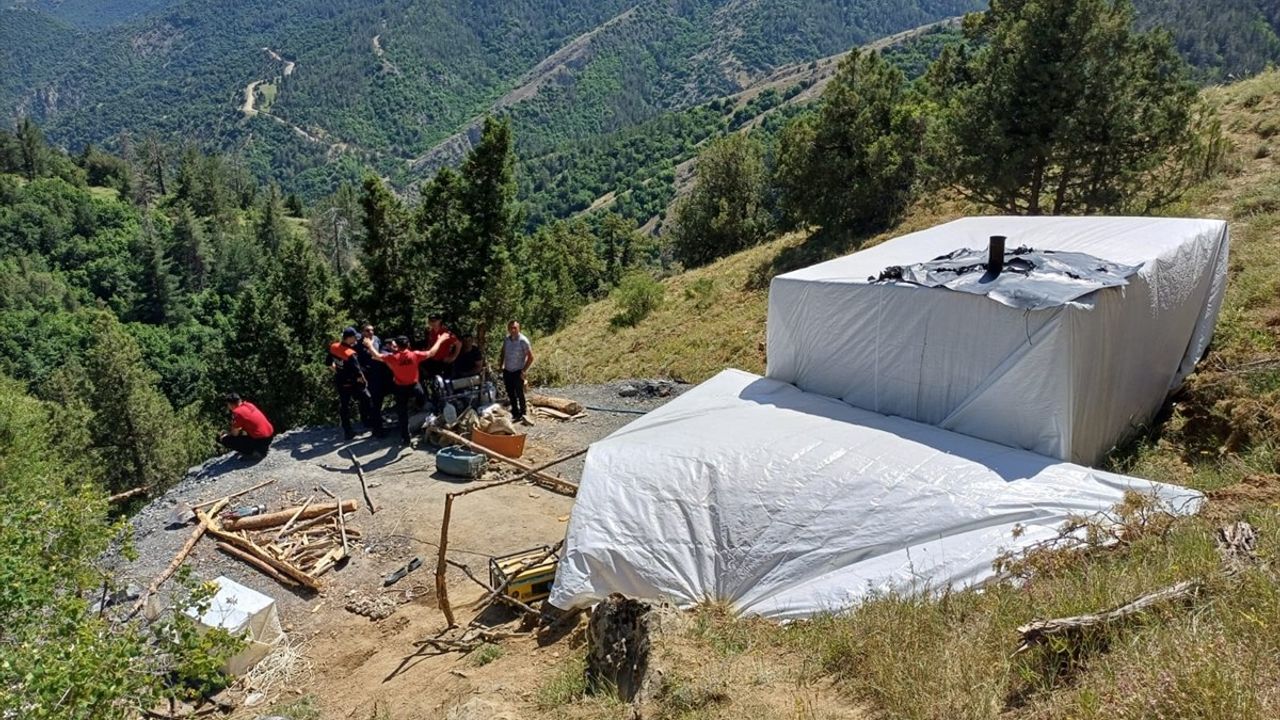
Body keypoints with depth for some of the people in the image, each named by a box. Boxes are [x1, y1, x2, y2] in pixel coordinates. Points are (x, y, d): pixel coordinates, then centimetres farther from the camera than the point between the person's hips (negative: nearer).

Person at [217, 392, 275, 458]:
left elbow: (235, 434, -4)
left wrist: (226, 434, 17)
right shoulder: (248, 404, 10)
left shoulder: (237, 412, -12)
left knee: (223, 439, -4)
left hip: (260, 441, -8)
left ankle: (254, 453, -5)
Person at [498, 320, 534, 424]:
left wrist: (524, 370, -13)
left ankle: (523, 415, 6)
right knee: (511, 394, 12)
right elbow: (503, 354, 15)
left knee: (519, 394, -6)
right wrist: (500, 367, 8)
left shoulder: (523, 340, -15)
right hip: (507, 371, 6)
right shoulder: (506, 339, 2)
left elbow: (530, 357, -12)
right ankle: (515, 414, 24)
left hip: (518, 372, -6)